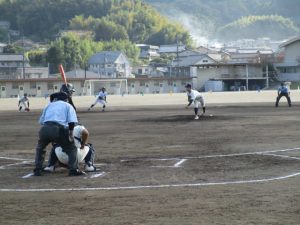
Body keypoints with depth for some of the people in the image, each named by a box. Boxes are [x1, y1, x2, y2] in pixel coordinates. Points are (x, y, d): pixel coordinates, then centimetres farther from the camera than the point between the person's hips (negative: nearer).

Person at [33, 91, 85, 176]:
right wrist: (71, 133, 11)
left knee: (40, 148, 30)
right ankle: (73, 170, 1)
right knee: (71, 148, 15)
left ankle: (37, 169, 24)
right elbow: (72, 121, 3)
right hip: (58, 130, -3)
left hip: (45, 128, 3)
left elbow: (41, 121, 25)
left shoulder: (49, 105, 31)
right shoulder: (68, 106, 21)